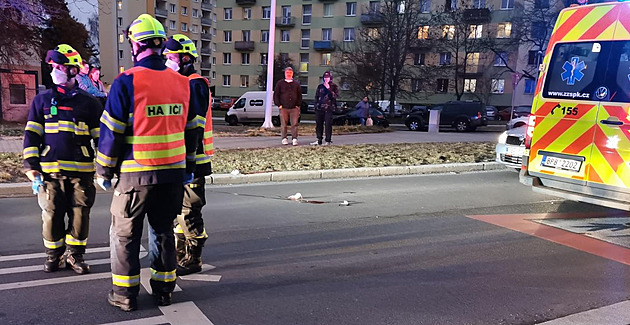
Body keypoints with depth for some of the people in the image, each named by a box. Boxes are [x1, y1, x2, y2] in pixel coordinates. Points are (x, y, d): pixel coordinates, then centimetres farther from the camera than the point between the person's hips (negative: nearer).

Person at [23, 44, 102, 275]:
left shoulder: (89, 102, 6)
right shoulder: (42, 100, 9)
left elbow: (101, 136, 7)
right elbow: (31, 135, 7)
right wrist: (31, 167, -2)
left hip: (82, 170, -1)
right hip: (50, 170, 1)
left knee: (80, 214, 4)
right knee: (51, 214, 5)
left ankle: (75, 255, 20)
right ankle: (53, 255, 23)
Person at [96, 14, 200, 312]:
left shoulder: (127, 81, -11)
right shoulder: (182, 83, 6)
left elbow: (112, 131, -9)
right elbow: (190, 129, 13)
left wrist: (104, 170, 3)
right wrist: (188, 167, 22)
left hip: (136, 174, -5)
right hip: (174, 173, 5)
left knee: (124, 233, 10)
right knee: (163, 230, 17)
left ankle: (124, 294, 18)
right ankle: (164, 289, 24)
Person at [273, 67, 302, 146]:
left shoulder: (296, 84, 14)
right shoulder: (280, 83, 8)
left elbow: (300, 96, 15)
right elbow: (276, 95, 6)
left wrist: (298, 105, 4)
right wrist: (279, 105, -2)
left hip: (294, 108, 1)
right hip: (283, 108, -1)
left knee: (294, 124, -4)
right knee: (283, 124, 1)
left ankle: (294, 139, -1)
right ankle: (284, 139, 8)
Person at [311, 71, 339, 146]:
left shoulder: (334, 86, 4)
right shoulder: (320, 86, 17)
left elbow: (335, 96, -11)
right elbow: (316, 97, 21)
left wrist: (329, 89, -18)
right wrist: (316, 106, 14)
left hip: (328, 108, -5)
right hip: (319, 108, 5)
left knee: (328, 124, -7)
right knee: (318, 124, 6)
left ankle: (328, 141, -3)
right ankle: (319, 140, 14)